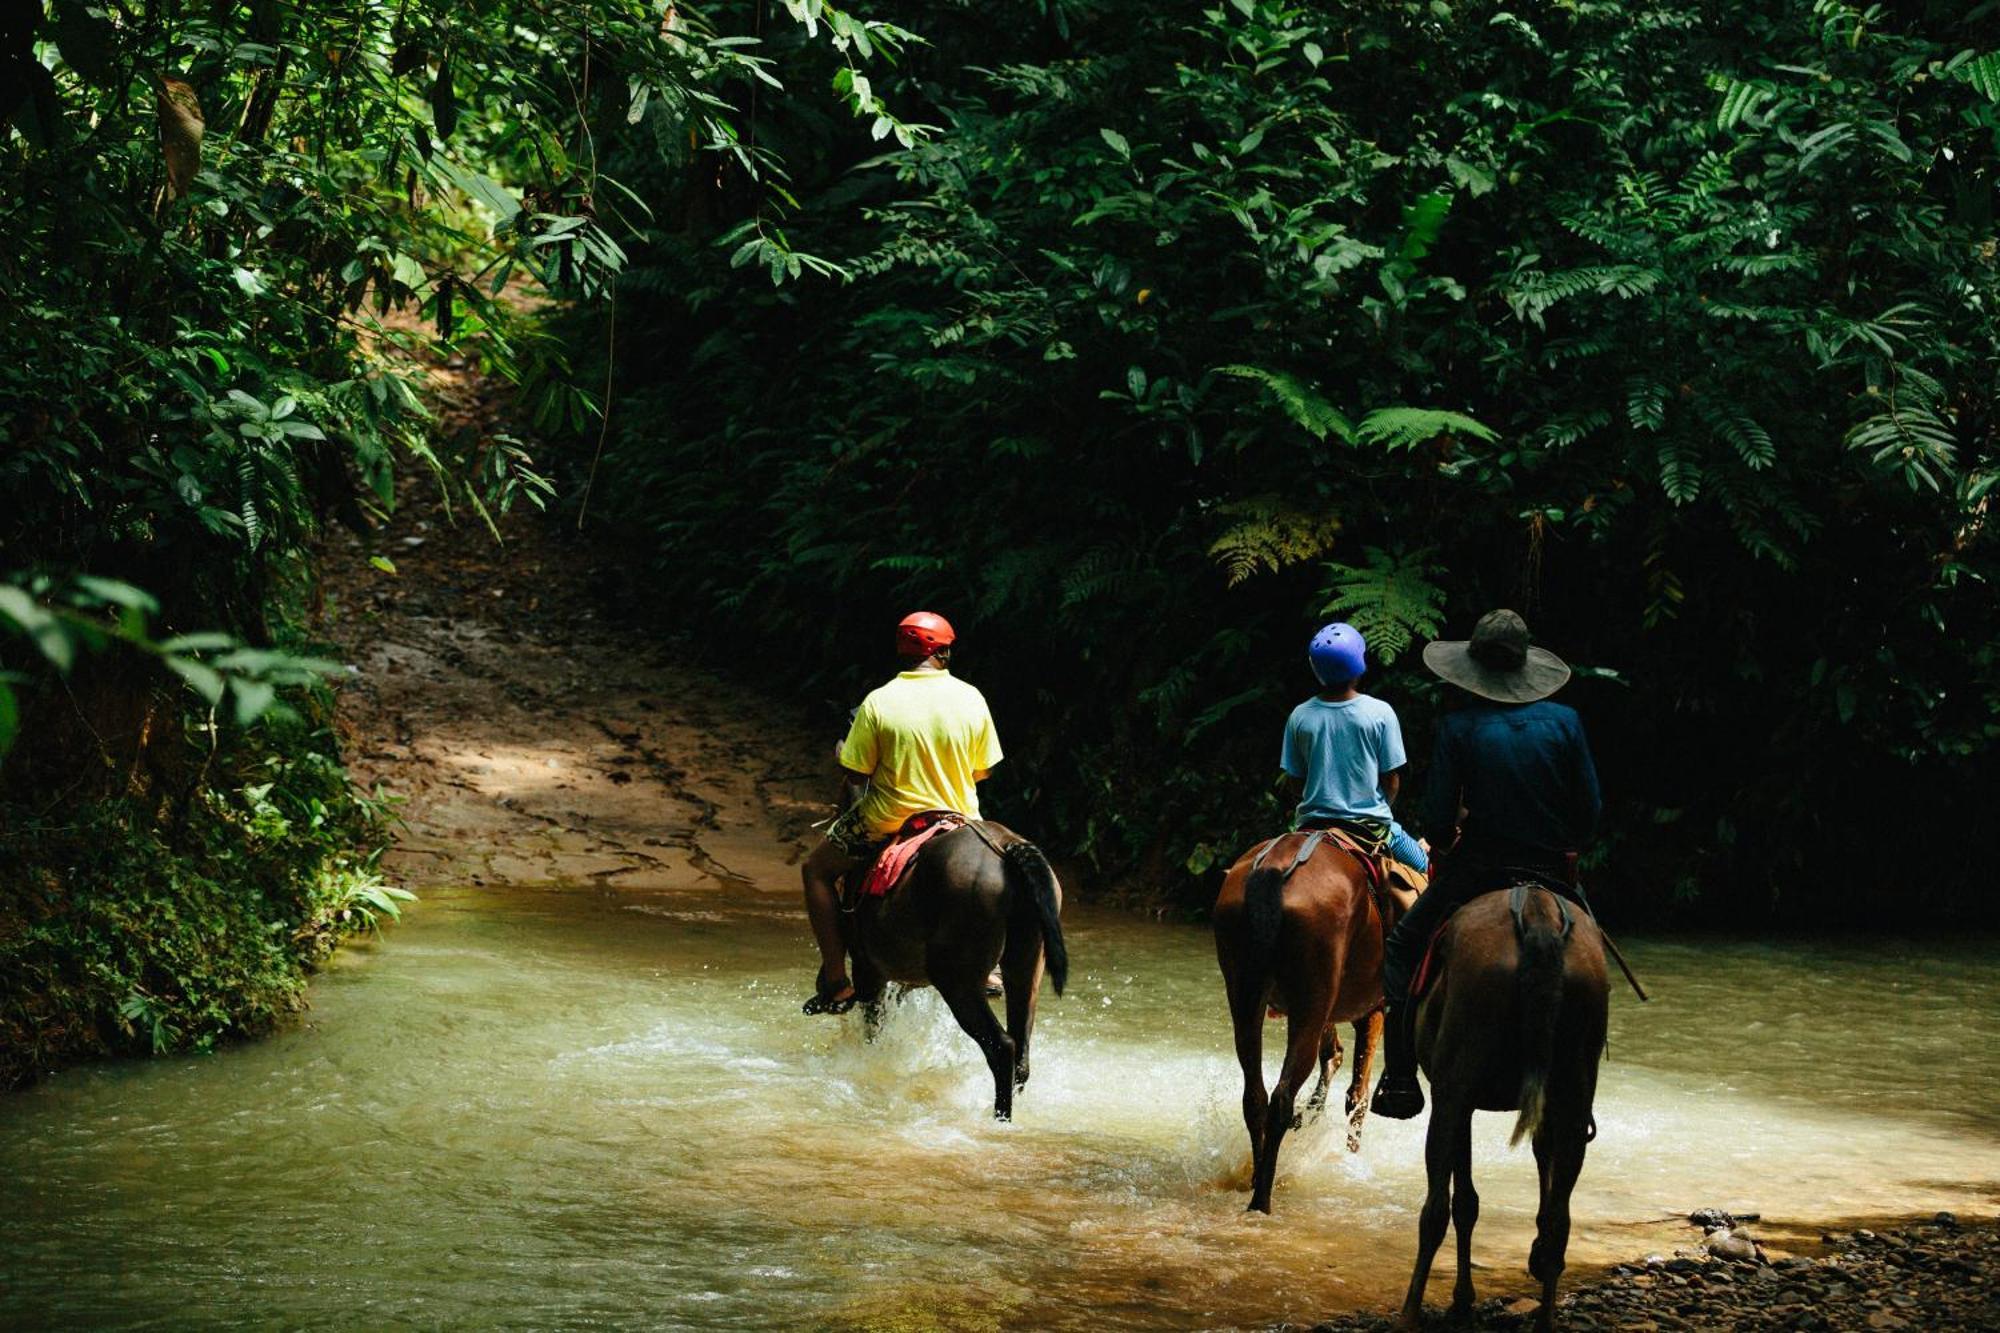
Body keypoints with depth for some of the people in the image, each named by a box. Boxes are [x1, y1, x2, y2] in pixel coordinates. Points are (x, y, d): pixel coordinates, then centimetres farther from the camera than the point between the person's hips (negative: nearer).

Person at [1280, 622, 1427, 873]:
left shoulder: (1299, 717, -6)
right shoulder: (1380, 713, -12)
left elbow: (1295, 783, 1)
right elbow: (1392, 781, -6)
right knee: (1421, 865, 21)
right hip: (1371, 822, -2)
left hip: (1312, 823, 2)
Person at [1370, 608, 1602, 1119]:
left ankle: (1400, 1081, 6)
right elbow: (1591, 810, 0)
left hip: (1477, 868, -2)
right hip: (1552, 875, 2)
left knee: (1402, 948, 15)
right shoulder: (1565, 721, -1)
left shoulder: (1458, 728, -8)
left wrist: (1443, 848, 12)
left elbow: (1438, 819, -9)